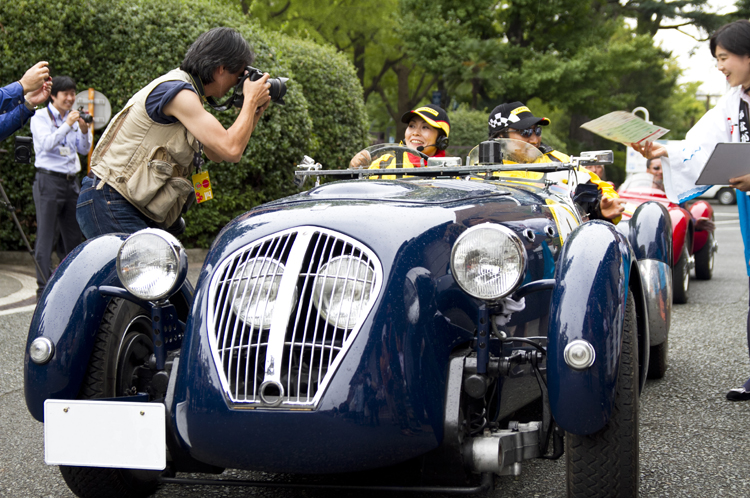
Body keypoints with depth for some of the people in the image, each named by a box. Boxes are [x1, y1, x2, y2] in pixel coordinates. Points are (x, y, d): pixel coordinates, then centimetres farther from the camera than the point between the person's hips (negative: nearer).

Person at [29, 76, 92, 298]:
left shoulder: (73, 117, 15)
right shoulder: (40, 117, -1)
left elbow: (84, 150, 12)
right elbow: (47, 143, -16)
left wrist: (84, 130, -5)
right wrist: (67, 125, -22)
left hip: (71, 181, 6)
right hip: (49, 180, -6)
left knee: (73, 236, 8)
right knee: (46, 237, -8)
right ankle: (43, 288, -8)